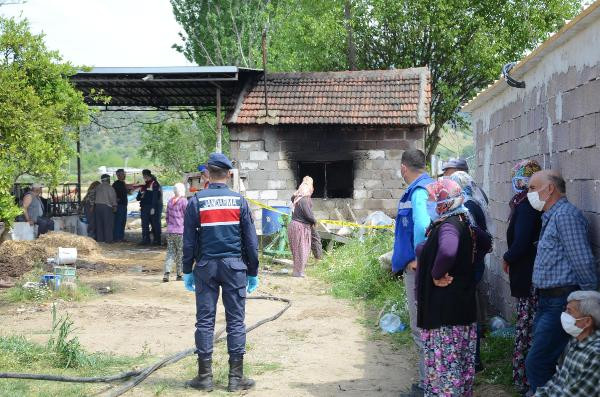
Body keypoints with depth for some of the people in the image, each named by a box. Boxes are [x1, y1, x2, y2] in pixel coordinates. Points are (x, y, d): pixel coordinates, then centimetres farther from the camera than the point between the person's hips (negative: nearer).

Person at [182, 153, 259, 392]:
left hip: (206, 266, 0)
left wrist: (187, 271, 9)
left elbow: (189, 240, 0)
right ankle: (236, 377, 5)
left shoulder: (196, 201, -2)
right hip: (234, 265, 0)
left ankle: (205, 376, 9)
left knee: (204, 320, 6)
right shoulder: (239, 201, 0)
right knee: (236, 321, 4)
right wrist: (253, 272, 10)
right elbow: (251, 240, 3)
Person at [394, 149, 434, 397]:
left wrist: (418, 258, -21)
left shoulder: (418, 191, -18)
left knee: (421, 328, -3)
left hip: (416, 268, -10)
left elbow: (422, 225, -33)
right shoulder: (429, 187, 12)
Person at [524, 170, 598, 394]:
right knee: (544, 362, 13)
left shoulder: (566, 215, -14)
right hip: (547, 300, 10)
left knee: (537, 363, -12)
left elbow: (583, 262, -18)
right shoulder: (551, 217, 19)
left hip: (561, 302, -10)